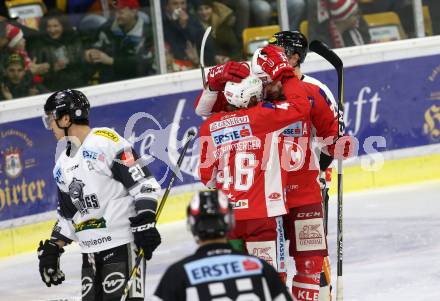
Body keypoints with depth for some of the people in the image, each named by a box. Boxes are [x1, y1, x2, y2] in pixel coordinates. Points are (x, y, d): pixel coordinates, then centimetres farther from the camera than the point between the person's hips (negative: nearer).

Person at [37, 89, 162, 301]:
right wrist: (51, 249, 15)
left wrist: (145, 223, -20)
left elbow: (144, 184, -12)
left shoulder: (106, 141, -9)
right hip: (91, 250, 8)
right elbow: (68, 216, 24)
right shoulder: (63, 165, 17)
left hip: (123, 243, -8)